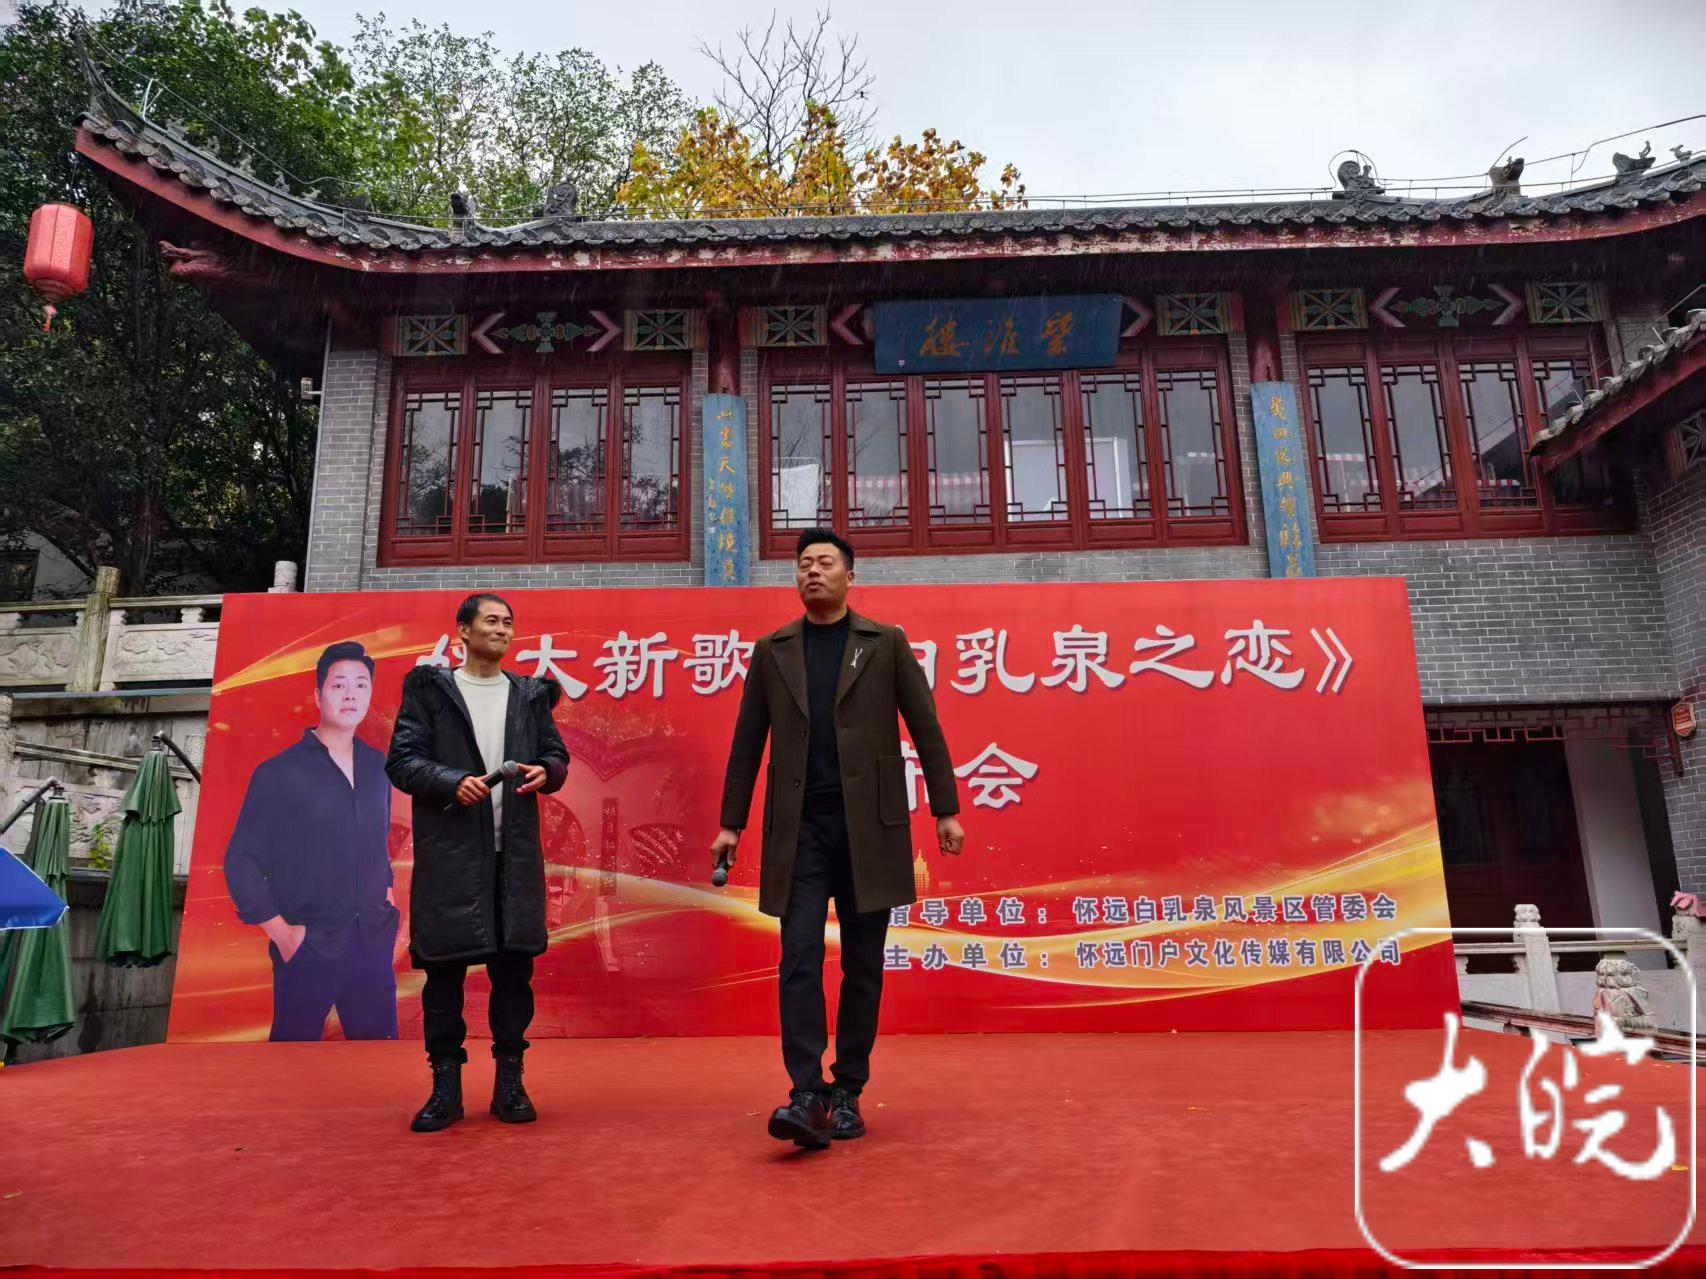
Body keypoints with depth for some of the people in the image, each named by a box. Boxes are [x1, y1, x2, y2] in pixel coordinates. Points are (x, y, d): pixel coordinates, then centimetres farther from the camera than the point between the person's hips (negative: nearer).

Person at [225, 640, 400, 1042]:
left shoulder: (378, 768, 6)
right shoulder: (280, 773, -8)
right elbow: (240, 860, -6)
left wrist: (386, 891, 9)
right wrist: (279, 930, -10)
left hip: (373, 944, 4)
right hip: (307, 948, -4)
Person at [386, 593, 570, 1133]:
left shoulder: (530, 695, 14)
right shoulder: (429, 689, 5)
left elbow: (556, 754, 15)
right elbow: (402, 760, -1)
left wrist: (545, 772, -8)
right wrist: (453, 782, -17)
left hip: (516, 850, 3)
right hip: (449, 851, -2)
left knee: (514, 965, 5)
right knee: (443, 967, 2)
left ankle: (509, 1082, 17)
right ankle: (446, 1085, 14)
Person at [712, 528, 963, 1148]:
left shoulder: (886, 643, 5)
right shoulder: (771, 651, 10)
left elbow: (925, 728, 4)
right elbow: (747, 742, 11)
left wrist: (946, 811, -1)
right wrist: (730, 823, 7)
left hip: (869, 823, -1)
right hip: (800, 826, 1)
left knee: (863, 967, 6)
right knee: (799, 960, -7)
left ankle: (847, 1095, 17)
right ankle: (806, 1095, -5)